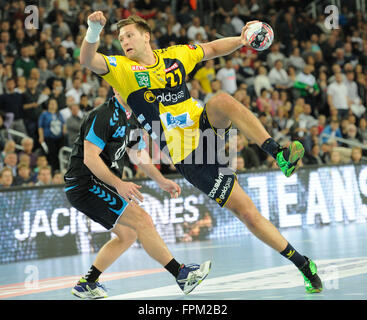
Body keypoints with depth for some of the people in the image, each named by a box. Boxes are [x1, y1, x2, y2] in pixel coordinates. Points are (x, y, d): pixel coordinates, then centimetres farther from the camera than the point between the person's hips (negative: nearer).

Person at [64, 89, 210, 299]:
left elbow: (138, 153, 26)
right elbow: (90, 158, -24)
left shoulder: (130, 119, 13)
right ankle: (181, 275, -15)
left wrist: (161, 181, 17)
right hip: (85, 185, -11)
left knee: (128, 234, 17)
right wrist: (119, 184, -32)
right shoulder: (103, 116, -18)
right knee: (142, 220, -16)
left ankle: (87, 284, 20)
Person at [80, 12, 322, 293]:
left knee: (222, 100, -32)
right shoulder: (123, 69, -3)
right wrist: (94, 31, -39)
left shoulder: (175, 55, 9)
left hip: (206, 128, 3)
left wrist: (242, 40, 6)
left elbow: (212, 49, 23)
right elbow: (89, 60, -20)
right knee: (247, 212, -9)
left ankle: (279, 154, -30)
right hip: (189, 160, -3)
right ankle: (303, 265, 0)